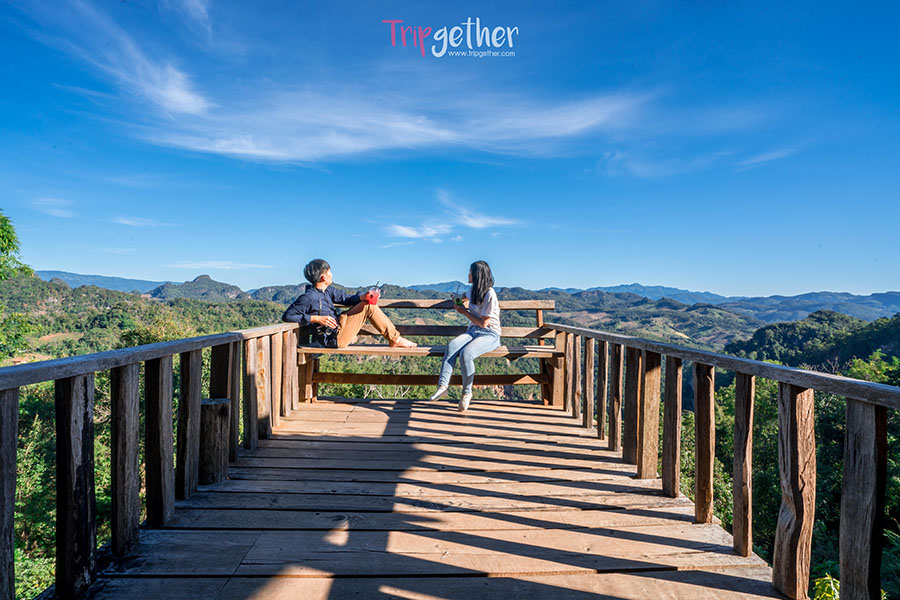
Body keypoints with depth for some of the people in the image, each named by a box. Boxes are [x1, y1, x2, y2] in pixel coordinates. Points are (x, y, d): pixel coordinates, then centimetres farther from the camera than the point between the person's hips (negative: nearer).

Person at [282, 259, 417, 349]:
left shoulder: (327, 290, 9)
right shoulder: (308, 297, -18)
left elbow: (346, 298, 14)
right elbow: (287, 316, -21)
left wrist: (363, 297, -7)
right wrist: (317, 318, -24)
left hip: (339, 328, 10)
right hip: (334, 338, -9)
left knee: (368, 303, 6)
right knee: (369, 307, -11)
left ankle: (394, 339, 8)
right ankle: (395, 339, -1)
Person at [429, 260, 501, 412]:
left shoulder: (489, 294, -14)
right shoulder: (473, 289, 12)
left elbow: (483, 323, -14)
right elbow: (465, 297, 40)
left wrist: (464, 311, -7)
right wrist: (457, 302, 19)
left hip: (490, 335, -7)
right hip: (473, 331, 7)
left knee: (466, 353, -33)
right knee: (452, 346, -25)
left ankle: (467, 392, -13)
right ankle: (443, 385, -30)